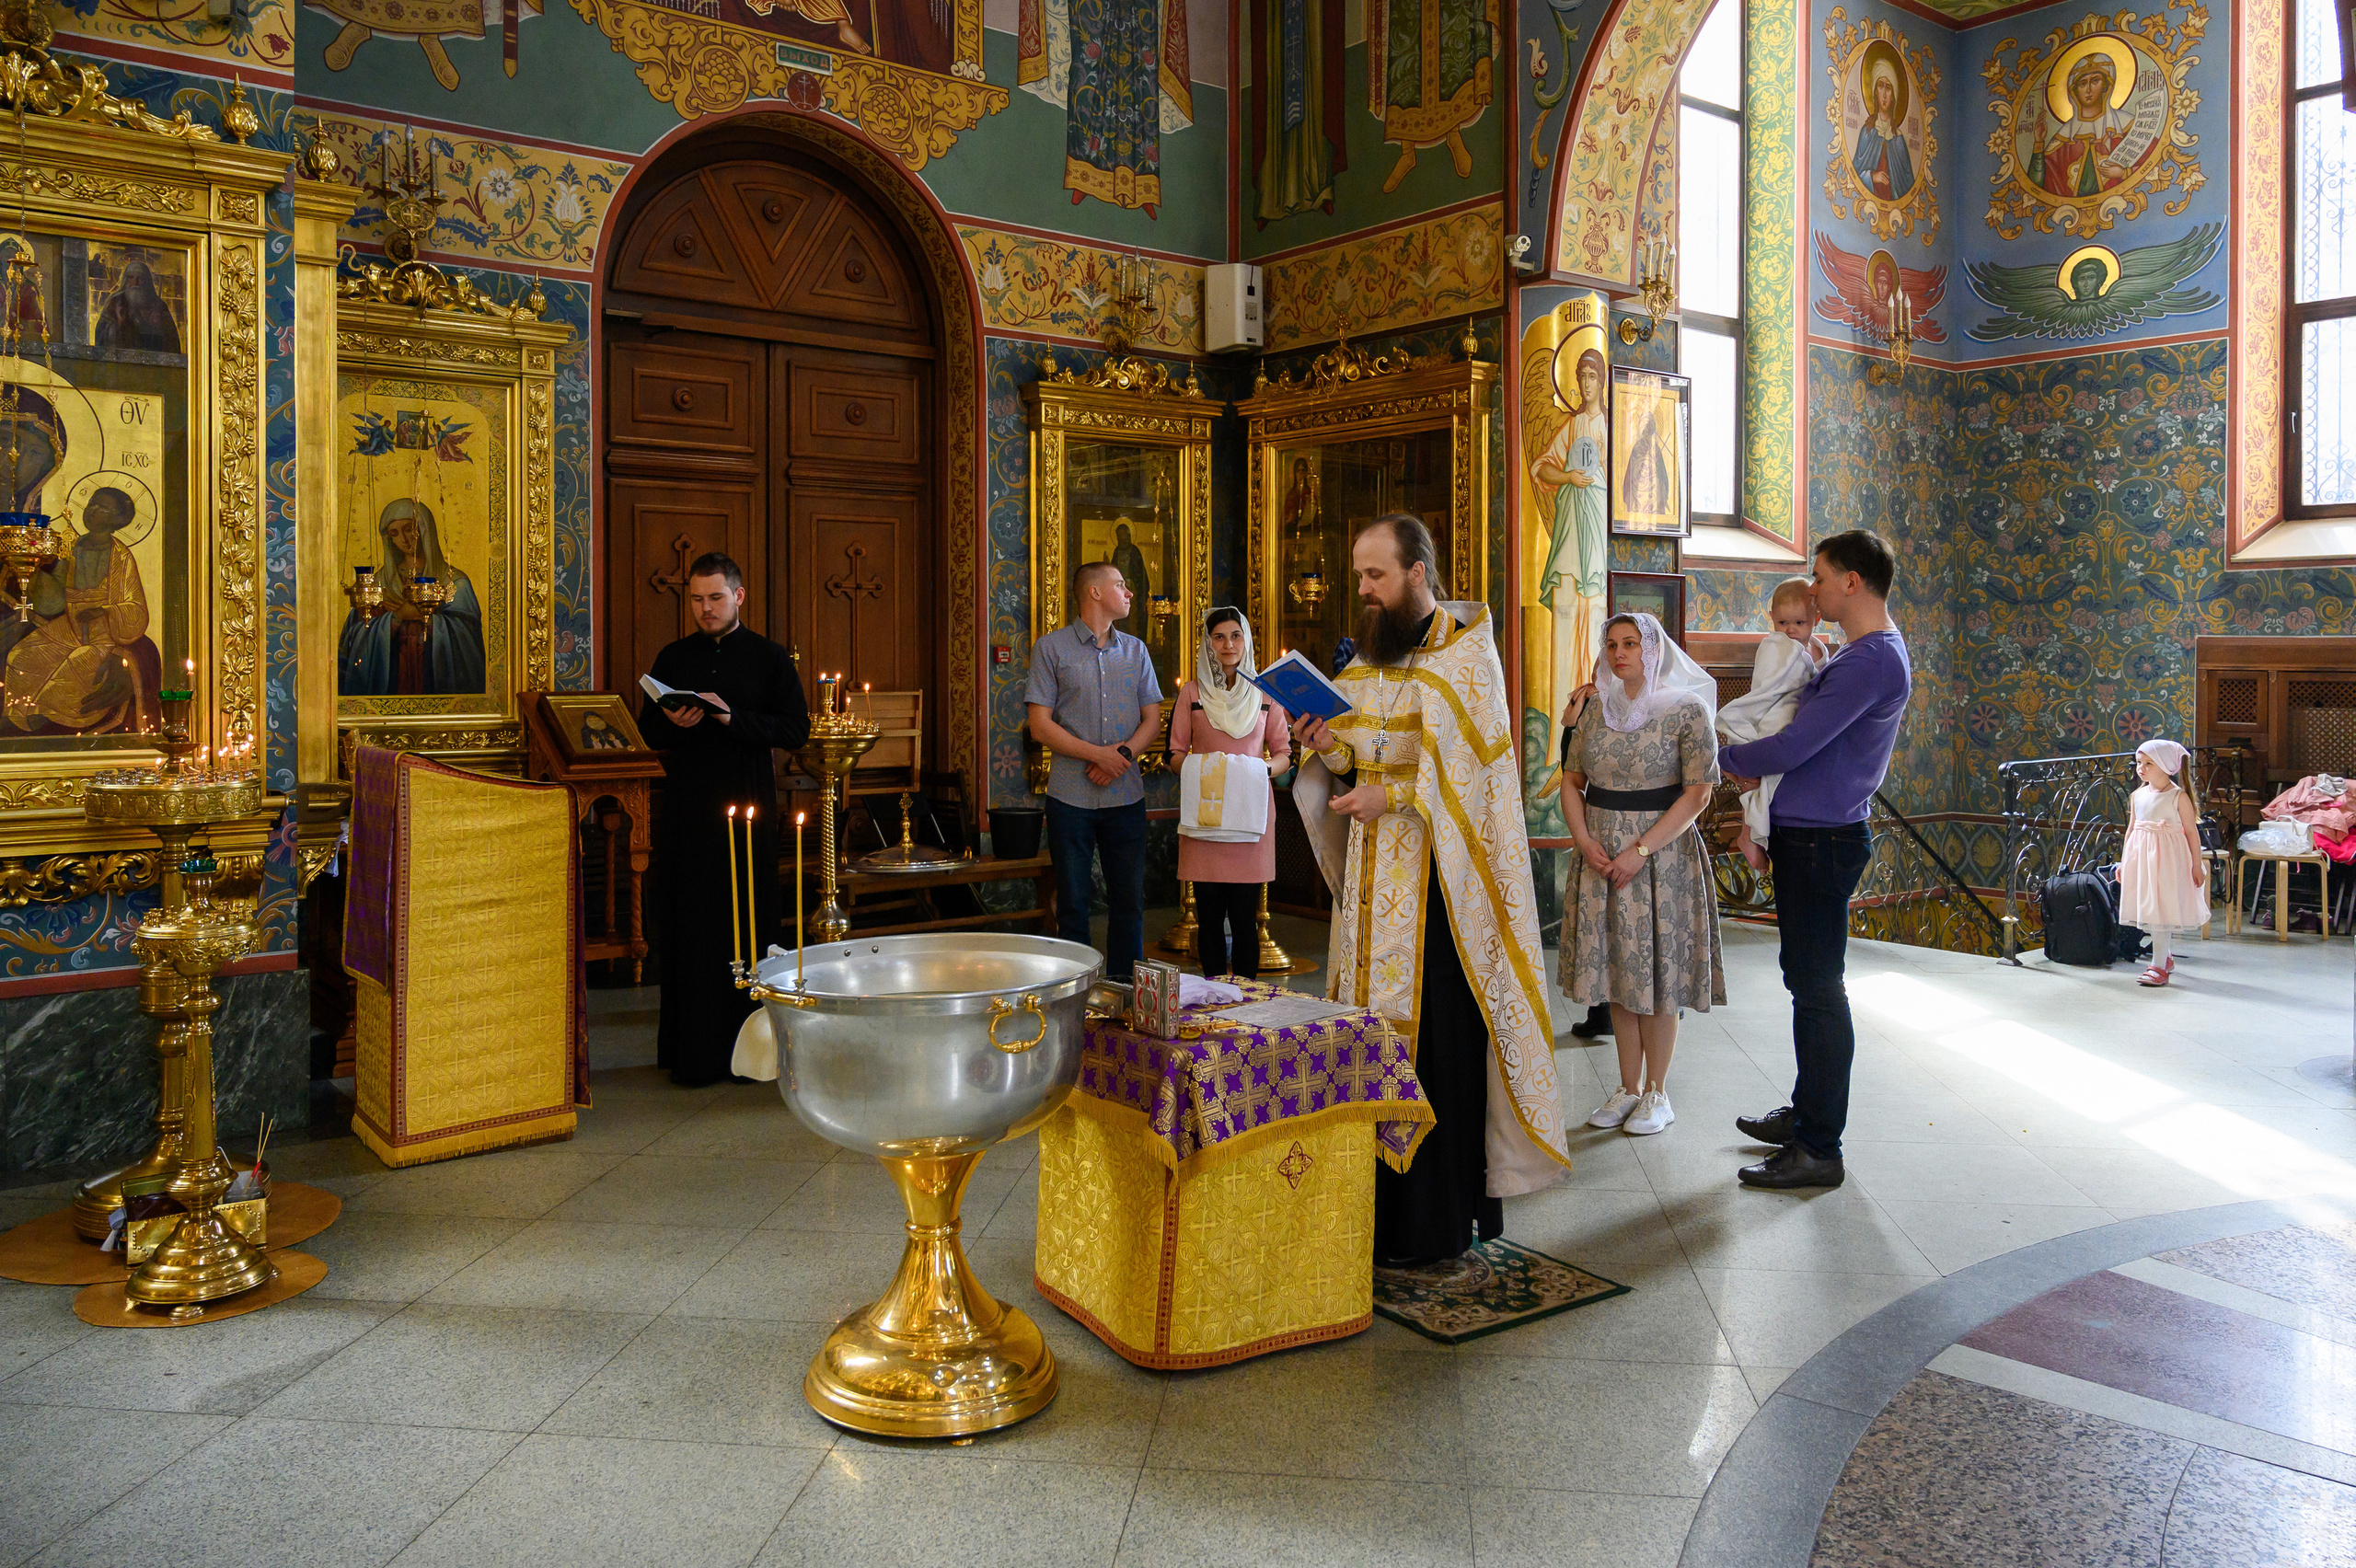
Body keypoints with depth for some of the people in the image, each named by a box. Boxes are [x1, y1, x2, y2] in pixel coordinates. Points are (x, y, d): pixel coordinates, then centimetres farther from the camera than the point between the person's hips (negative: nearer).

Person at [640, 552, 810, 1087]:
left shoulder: (769, 657, 4)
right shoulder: (673, 658, 12)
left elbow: (797, 730, -2)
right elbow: (647, 731, 15)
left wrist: (734, 717, -15)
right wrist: (674, 724, -7)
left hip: (748, 808, -2)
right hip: (687, 808, 2)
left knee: (748, 924, -2)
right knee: (691, 927, 0)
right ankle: (693, 1053, 6)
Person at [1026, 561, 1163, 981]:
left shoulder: (1135, 650, 12)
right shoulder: (1052, 648, 0)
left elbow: (1152, 720, 10)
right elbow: (1040, 726, -6)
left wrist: (1124, 753, -10)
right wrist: (1099, 754, -14)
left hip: (1126, 794, 3)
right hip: (1071, 796, -3)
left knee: (1129, 899, 6)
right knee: (1073, 900, 3)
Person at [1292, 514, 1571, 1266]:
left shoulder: (1467, 653, -5)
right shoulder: (1368, 659, 16)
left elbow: (1469, 766, -13)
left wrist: (1393, 795, -20)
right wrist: (1329, 746, -4)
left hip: (1438, 883, -6)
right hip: (1374, 880, 6)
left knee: (1436, 1036, -4)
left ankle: (1441, 1219, 7)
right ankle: (1379, 1208, 15)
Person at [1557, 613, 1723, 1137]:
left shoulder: (1686, 710, -7)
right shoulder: (1598, 709, 9)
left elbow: (1698, 793, -11)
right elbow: (1571, 780, 11)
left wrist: (1641, 850, -17)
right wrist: (1585, 841, -5)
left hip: (1663, 854, -5)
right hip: (1602, 855, 5)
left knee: (1657, 974, 1)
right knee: (1617, 973, 9)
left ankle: (1657, 1093, 15)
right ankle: (1628, 1088, 20)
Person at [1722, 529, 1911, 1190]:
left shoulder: (1871, 660, -19)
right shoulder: (1863, 652, 15)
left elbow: (1790, 749, -21)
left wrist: (1725, 758, -4)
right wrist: (1754, 765, 7)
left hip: (1821, 842, -10)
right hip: (1806, 836, 11)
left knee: (1817, 988, -5)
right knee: (1808, 982, 18)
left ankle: (1819, 1149, 3)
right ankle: (1806, 1112, 31)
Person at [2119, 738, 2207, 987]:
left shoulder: (2178, 797, -6)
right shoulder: (2137, 796, 9)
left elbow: (2192, 831, -4)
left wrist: (2197, 864, -5)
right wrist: (2124, 861, 17)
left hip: (2168, 859, -6)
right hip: (2140, 856, 6)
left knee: (2160, 910, -9)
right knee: (2147, 910, 10)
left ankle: (2159, 966, -7)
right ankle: (2167, 958, 27)